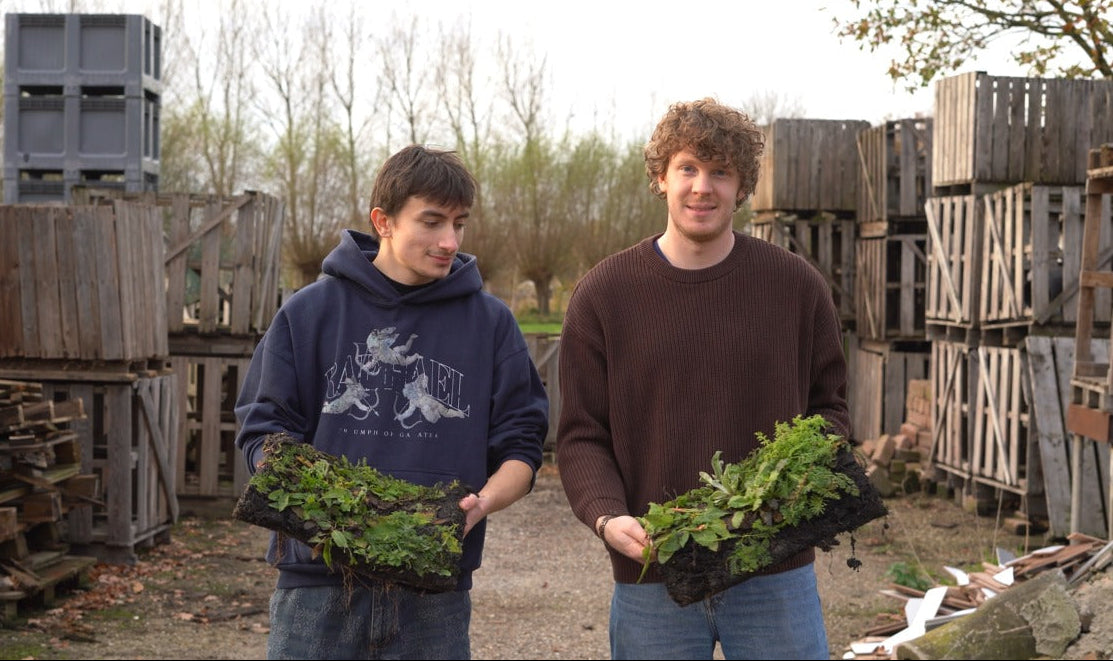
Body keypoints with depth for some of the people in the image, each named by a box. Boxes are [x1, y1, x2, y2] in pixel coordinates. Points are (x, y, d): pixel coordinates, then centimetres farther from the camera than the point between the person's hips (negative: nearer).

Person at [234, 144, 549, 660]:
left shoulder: (490, 322, 5)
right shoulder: (309, 312, 3)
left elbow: (521, 447, 6)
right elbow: (263, 432, 4)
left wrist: (481, 503, -14)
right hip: (317, 586, 0)